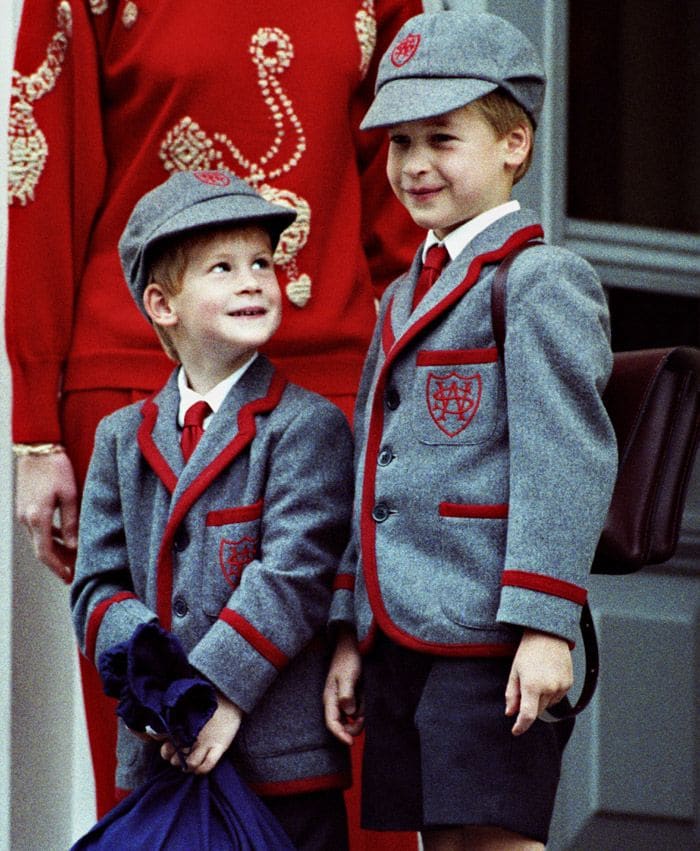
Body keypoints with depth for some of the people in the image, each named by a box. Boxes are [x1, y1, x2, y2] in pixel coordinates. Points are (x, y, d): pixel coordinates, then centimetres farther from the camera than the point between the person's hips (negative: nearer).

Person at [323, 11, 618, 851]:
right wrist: (349, 631, 18)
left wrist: (545, 627, -20)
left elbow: (569, 462, -14)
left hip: (488, 636, -8)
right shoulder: (403, 299, 20)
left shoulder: (541, 284, -7)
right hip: (399, 637, 8)